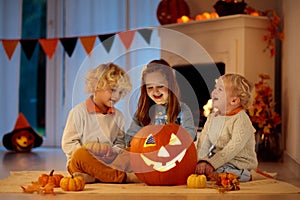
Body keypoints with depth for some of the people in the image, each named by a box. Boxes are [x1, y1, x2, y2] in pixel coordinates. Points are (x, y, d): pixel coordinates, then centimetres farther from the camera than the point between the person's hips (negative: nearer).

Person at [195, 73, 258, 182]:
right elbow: (203, 141, 1)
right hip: (217, 159, 7)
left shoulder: (241, 120, -14)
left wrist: (212, 163, -26)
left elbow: (233, 148, -21)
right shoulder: (212, 117, 10)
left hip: (239, 167, -7)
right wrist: (202, 161, -18)